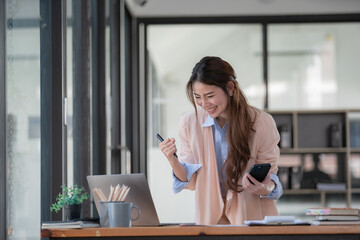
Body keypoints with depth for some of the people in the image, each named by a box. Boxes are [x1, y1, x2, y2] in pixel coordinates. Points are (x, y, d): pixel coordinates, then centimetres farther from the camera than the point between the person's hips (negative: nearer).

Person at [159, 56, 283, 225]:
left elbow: (269, 173, 3)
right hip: (210, 219, 1)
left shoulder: (262, 123, -5)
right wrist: (173, 161, -14)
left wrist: (266, 188, -20)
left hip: (253, 218, -1)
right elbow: (192, 182, 5)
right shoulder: (189, 124, 2)